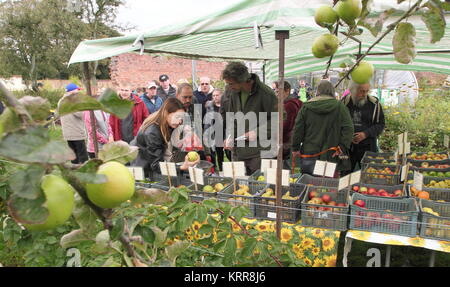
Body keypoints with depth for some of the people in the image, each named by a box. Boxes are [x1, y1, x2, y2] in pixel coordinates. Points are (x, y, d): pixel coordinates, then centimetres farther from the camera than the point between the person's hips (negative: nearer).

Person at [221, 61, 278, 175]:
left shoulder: (265, 93, -14)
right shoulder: (230, 91, 4)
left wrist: (258, 132, -16)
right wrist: (229, 136, 0)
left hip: (259, 151, -5)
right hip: (237, 150, 5)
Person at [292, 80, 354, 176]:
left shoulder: (306, 106, 3)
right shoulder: (340, 106, 0)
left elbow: (298, 129, 3)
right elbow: (348, 128, -7)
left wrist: (295, 148, 10)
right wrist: (343, 147, -5)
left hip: (309, 154, 2)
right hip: (331, 154, -1)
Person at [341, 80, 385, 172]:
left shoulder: (374, 103, 1)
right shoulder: (345, 102, 2)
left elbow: (380, 124, 3)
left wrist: (365, 134, -13)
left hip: (367, 147, -1)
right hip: (347, 147, 1)